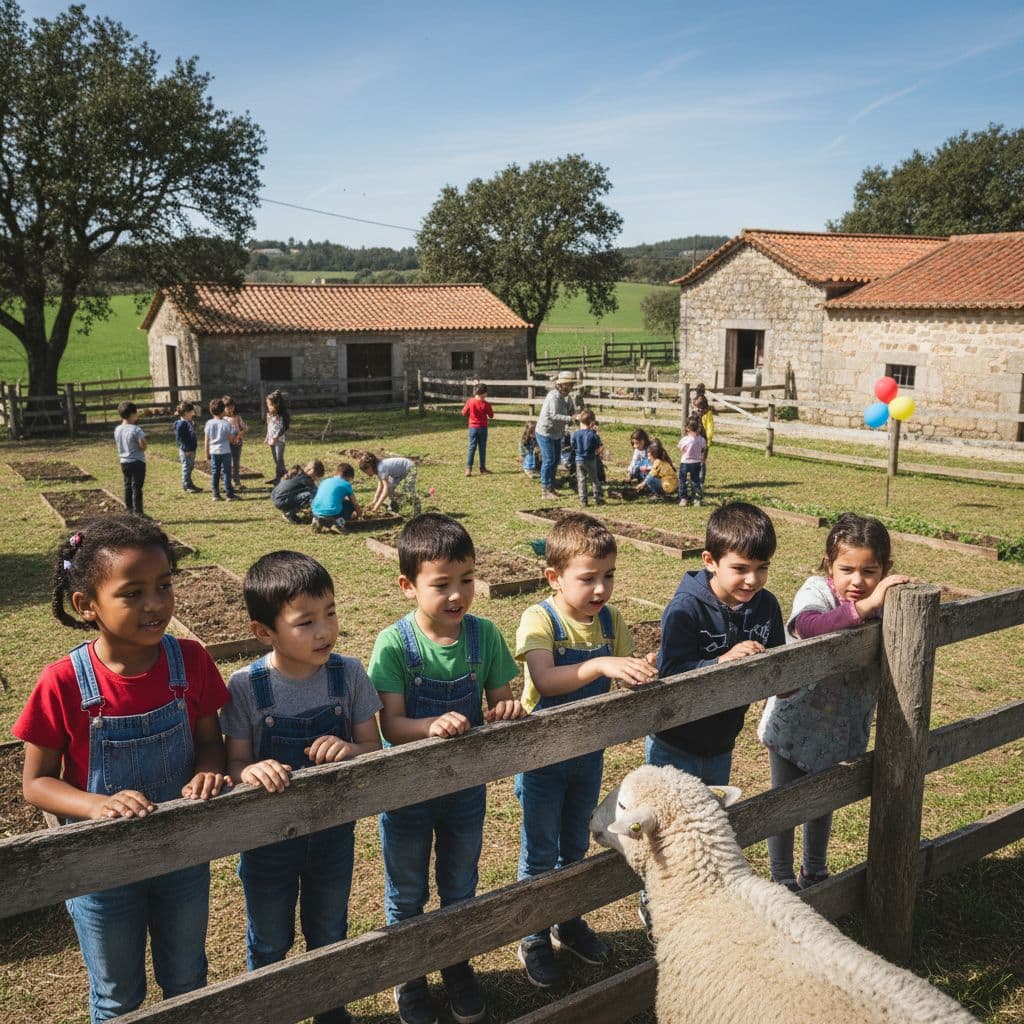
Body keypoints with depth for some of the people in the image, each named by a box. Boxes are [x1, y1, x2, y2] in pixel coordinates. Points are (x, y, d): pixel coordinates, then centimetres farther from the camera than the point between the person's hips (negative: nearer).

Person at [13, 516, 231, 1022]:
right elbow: (36, 782, -13)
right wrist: (100, 805, -30)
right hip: (102, 863, -2)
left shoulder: (190, 661, -16)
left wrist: (207, 772, -24)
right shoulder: (63, 683, -23)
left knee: (188, 981, 26)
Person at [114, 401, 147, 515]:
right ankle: (138, 512, -3)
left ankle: (129, 510, 21)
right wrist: (143, 439, -1)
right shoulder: (136, 430, -18)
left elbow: (118, 444, 13)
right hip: (137, 462, -7)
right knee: (137, 488, -4)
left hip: (124, 462, 7)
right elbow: (143, 446, -20)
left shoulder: (117, 429, 4)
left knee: (128, 487, 15)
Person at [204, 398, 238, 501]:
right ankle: (229, 494, 2)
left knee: (214, 473, 9)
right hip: (225, 451, -3)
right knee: (226, 472, 1)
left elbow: (206, 441, 2)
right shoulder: (226, 423, -10)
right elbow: (230, 438, -7)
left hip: (213, 452, 3)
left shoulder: (209, 423, -1)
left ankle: (216, 494, 11)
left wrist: (207, 453, 11)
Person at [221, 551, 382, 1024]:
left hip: (334, 830, 2)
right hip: (268, 837, -1)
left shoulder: (349, 674, -15)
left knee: (329, 934, 25)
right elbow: (235, 762, -14)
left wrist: (350, 751, -30)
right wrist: (252, 771, -37)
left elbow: (373, 746, -8)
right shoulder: (246, 687, -21)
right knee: (269, 944, 22)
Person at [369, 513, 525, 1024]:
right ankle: (408, 976, 45)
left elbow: (499, 700, -5)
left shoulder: (484, 636, -13)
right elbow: (391, 724, -23)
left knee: (460, 889, 24)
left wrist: (507, 710, -28)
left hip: (466, 786, 3)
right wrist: (432, 725, -42)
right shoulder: (393, 644, -22)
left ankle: (457, 963, 50)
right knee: (407, 895, 20)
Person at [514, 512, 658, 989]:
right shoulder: (539, 619, -22)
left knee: (575, 846, 21)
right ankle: (534, 939, 30)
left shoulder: (611, 620, -6)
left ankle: (569, 924, 42)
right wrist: (600, 665, -47)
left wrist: (644, 674, -26)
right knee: (540, 852, 11)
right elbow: (545, 681, -36)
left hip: (588, 753, 5)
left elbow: (629, 677, -4)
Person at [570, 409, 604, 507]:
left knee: (581, 481, 7)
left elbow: (573, 447, 2)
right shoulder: (593, 434, -12)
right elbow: (598, 449, -6)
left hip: (579, 460, 1)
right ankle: (597, 498, 13)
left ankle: (583, 501, 4)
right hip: (591, 460, -1)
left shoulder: (575, 434, -6)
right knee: (594, 480, 12)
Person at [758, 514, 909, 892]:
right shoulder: (817, 591, -23)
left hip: (838, 730, 4)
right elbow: (805, 624, -47)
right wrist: (863, 607, -56)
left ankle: (814, 873, 49)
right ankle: (782, 882, 36)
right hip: (793, 725, -4)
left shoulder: (884, 607, -10)